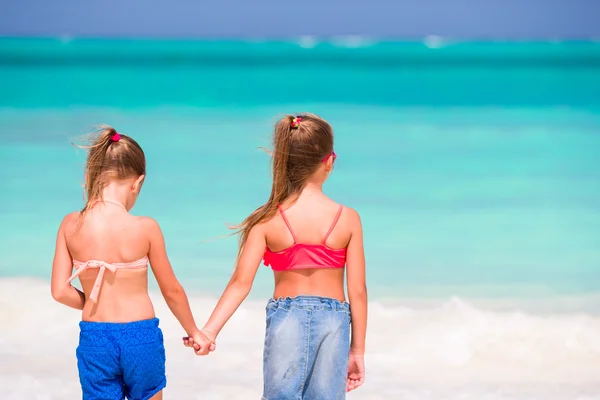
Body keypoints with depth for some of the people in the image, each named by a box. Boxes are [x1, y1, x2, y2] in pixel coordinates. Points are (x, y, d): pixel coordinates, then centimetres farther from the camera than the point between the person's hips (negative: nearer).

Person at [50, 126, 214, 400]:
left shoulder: (71, 225, -6)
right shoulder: (146, 228, -12)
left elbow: (60, 291, -4)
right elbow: (172, 291, -1)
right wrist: (193, 331, 16)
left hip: (94, 338, 2)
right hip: (141, 335, -1)